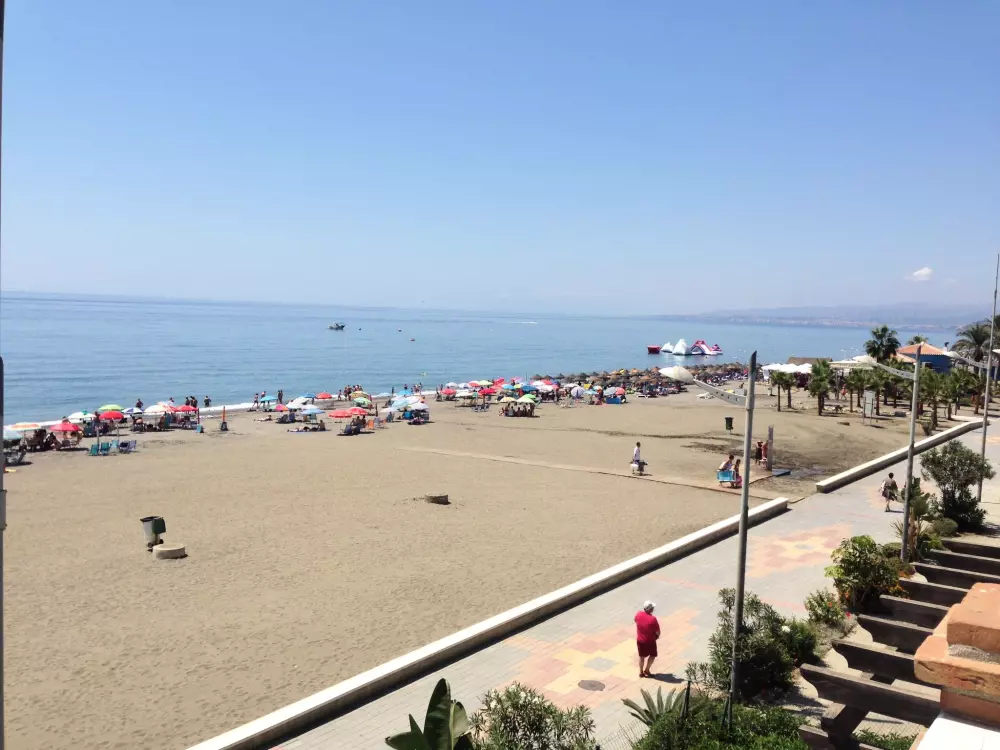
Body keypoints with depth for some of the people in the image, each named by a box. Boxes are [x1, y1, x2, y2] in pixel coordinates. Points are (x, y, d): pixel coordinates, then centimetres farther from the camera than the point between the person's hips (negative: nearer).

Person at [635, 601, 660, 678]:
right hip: (650, 641, -5)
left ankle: (641, 672, 32)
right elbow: (658, 632, -16)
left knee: (641, 656, 21)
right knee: (652, 655, 20)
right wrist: (657, 636, 6)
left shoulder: (638, 614, -14)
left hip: (640, 640, 5)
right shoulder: (653, 619, -28)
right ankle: (646, 670, 25)